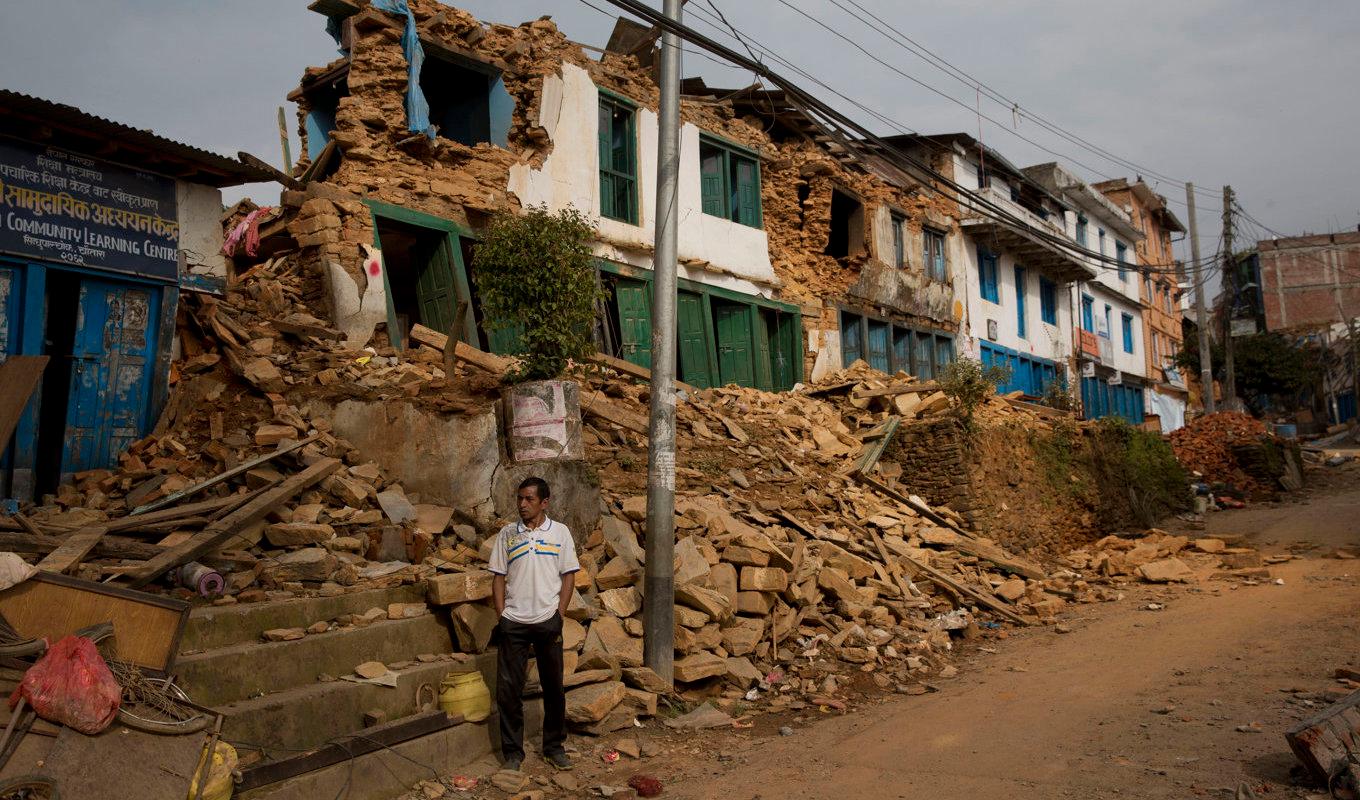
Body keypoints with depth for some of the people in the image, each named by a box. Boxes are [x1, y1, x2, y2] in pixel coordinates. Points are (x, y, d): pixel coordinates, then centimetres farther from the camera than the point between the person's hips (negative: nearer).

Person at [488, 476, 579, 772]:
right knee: (508, 688, 3)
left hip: (547, 621, -1)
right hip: (514, 623, 1)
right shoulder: (507, 534, 4)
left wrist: (559, 616, -4)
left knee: (553, 687, 9)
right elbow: (499, 578, 7)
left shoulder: (560, 532, 0)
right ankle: (512, 751, 17)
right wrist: (502, 615, -2)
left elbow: (568, 576, 2)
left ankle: (554, 746, 25)